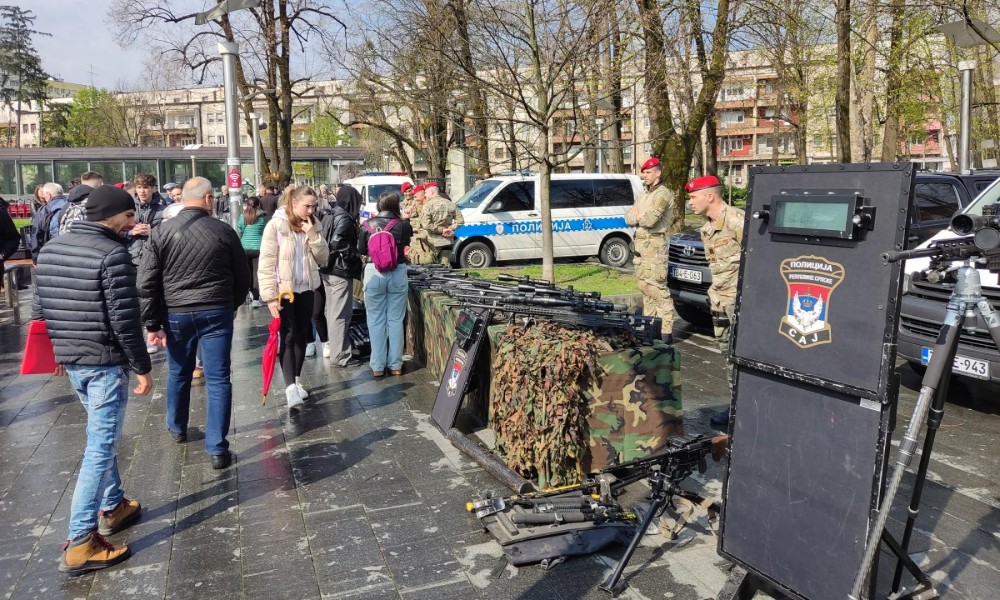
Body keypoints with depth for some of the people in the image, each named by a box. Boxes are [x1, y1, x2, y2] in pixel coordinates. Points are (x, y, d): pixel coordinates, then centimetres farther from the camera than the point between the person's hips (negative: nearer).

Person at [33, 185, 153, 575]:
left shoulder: (49, 250, 8)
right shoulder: (113, 253, -17)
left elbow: (41, 308, 14)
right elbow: (124, 320, -19)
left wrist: (59, 348, 24)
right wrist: (142, 367, -11)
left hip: (70, 360, 9)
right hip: (106, 362, -8)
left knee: (101, 436, 24)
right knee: (100, 447, -3)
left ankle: (112, 508, 36)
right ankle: (80, 543, 0)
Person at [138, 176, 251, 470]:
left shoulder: (161, 232, -2)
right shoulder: (224, 231, -3)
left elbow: (147, 283, -4)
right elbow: (243, 278, 5)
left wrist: (152, 324, 1)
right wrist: (231, 306, 22)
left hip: (176, 314, 2)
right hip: (216, 313, -2)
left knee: (178, 374, 21)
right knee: (218, 380, 2)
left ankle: (177, 428, 43)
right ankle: (217, 449, 1)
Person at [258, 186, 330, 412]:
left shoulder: (310, 226, 7)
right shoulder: (275, 225, -10)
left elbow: (323, 259, 3)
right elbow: (266, 264, -13)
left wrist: (313, 235, -11)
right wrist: (270, 295, -18)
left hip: (306, 290, 6)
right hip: (284, 291, -6)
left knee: (302, 337, 13)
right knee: (288, 338, -10)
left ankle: (296, 380, 26)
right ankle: (291, 388, -14)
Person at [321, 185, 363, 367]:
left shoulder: (329, 216, 12)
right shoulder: (344, 219, -15)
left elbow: (327, 241, 12)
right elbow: (337, 243, -25)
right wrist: (355, 256, -13)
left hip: (326, 269, 9)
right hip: (340, 271, -9)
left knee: (332, 311, 18)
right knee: (341, 313, -3)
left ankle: (333, 347, 29)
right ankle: (340, 355, 1)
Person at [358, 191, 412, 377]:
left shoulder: (368, 225, -3)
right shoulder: (403, 225, -5)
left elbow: (361, 250, 9)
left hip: (374, 273, 0)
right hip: (398, 273, 0)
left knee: (376, 321, 7)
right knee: (396, 320, 8)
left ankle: (377, 366, 11)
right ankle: (395, 365, 13)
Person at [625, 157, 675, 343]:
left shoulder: (663, 194, -9)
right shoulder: (643, 195, 20)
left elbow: (650, 220, -20)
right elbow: (628, 218, 13)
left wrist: (637, 216, -1)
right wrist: (641, 216, -7)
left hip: (655, 244, -9)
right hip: (640, 243, 9)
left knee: (658, 289, -13)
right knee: (645, 287, 12)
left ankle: (666, 332, -13)